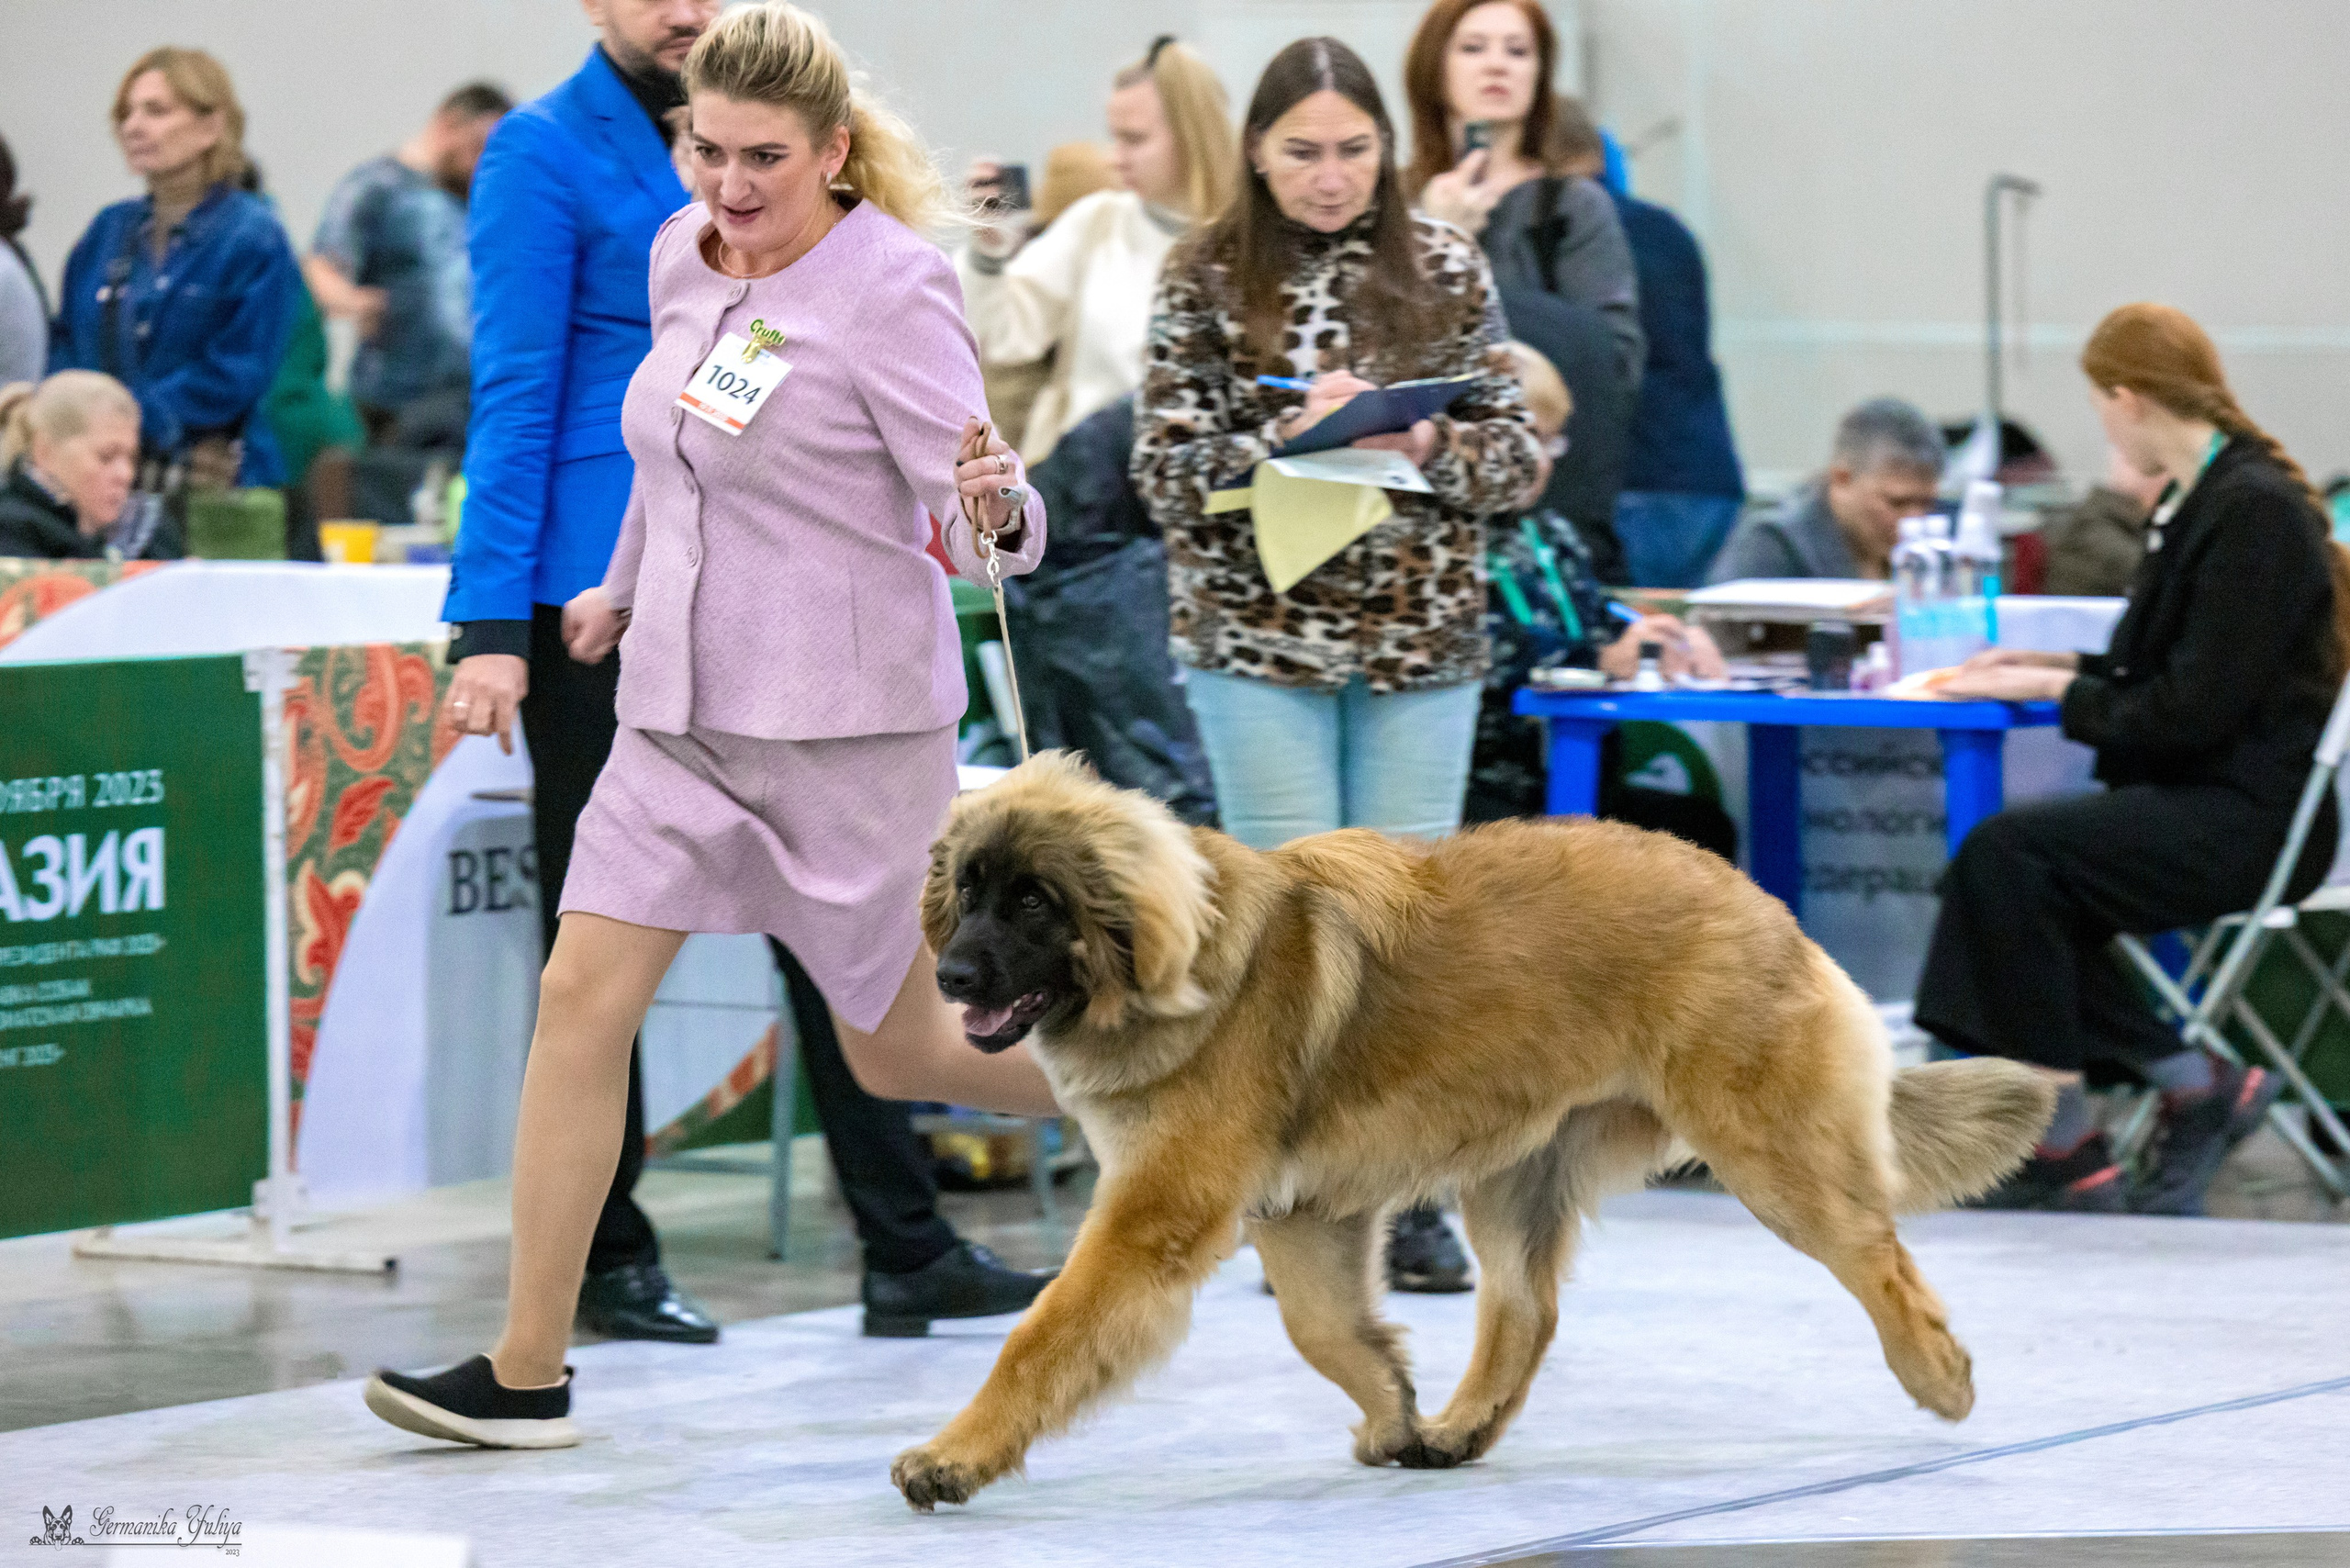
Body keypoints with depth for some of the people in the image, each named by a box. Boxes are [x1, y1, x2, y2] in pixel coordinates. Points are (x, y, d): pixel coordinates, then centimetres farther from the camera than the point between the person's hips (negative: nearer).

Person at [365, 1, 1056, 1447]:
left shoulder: (893, 291, -15)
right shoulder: (685, 257, 6)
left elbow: (977, 523, -19)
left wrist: (994, 508, -42)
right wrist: (622, 589, 38)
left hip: (846, 718, -6)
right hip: (683, 709, 6)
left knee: (898, 1053, 6)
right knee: (582, 998, -6)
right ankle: (528, 1372, -4)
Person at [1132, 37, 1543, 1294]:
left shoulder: (1444, 270, 5)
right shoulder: (1206, 281, 0)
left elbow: (1517, 450, 5)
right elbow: (1166, 469, -4)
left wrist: (1427, 447, -15)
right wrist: (1290, 437, -20)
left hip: (1423, 640, 2)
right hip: (1259, 637, -2)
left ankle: (1405, 1200, 12)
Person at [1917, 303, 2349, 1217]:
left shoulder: (2254, 510, -16)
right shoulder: (2204, 498, 13)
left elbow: (2192, 711, -19)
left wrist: (2056, 691, -10)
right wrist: (2062, 669, 13)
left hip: (2251, 818, -10)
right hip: (2203, 802, 10)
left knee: (2007, 856, -23)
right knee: (2013, 869, -6)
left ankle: (2070, 1156, -19)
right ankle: (2199, 1087, -1)